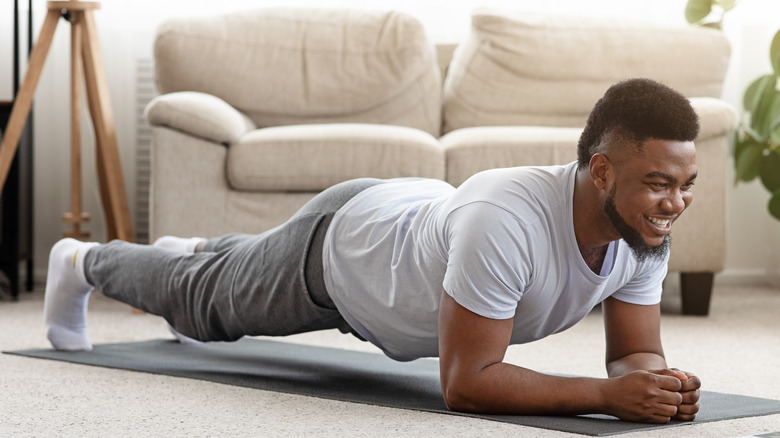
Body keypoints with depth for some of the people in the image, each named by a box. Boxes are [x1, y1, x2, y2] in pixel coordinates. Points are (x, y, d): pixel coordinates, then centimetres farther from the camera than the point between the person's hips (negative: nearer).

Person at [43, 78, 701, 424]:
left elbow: (635, 353, -17)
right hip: (338, 245, -6)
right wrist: (609, 393, -53)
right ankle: (81, 263, 54)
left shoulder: (646, 233, -28)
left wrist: (660, 383, -41)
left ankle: (197, 251, 70)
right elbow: (465, 382, -46)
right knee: (204, 300, 24)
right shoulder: (505, 223, -50)